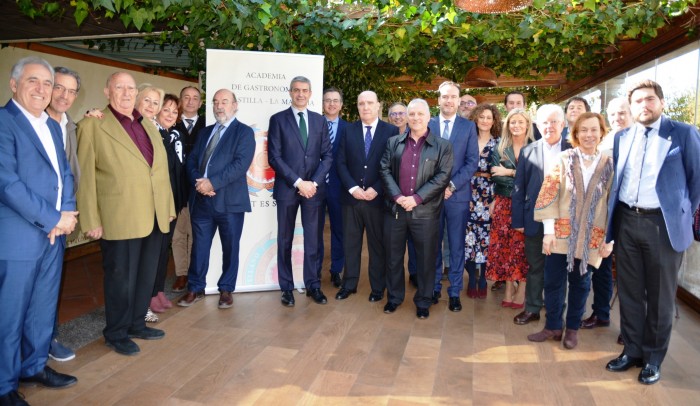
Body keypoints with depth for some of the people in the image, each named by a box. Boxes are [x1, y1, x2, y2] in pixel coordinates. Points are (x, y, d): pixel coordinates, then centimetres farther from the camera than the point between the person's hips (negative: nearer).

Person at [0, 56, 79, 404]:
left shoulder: (52, 126, 14)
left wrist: (67, 213, -4)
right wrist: (53, 218, -15)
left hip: (54, 233, 8)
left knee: (44, 309, 17)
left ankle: (34, 366, 34)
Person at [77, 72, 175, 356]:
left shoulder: (148, 125, 15)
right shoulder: (92, 125, -4)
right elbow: (85, 176, -8)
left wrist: (169, 205, 12)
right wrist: (91, 221, -11)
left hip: (154, 217, 6)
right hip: (120, 218, -6)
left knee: (146, 275, 16)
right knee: (121, 277, 6)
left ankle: (137, 324, 33)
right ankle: (116, 333, 24)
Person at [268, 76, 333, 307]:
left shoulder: (320, 120, 10)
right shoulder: (278, 119, 1)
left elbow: (327, 155, 6)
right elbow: (274, 157, -6)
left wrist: (314, 182, -8)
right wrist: (298, 182, -13)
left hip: (314, 188, 2)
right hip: (287, 189, -2)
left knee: (312, 239, 7)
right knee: (285, 240, 6)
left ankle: (313, 285, 18)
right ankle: (286, 288, 17)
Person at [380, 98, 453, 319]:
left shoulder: (442, 146, 2)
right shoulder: (393, 142, 9)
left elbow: (442, 177, -7)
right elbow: (385, 170, 1)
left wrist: (416, 198, -15)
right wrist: (398, 197, -13)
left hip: (425, 211, -2)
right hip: (395, 209, 2)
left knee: (425, 259, 7)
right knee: (393, 257, 11)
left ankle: (423, 301, 23)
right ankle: (394, 297, 28)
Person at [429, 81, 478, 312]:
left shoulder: (468, 127, 4)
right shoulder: (427, 125, 5)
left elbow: (472, 161, -2)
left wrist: (452, 185, -13)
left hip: (458, 195, -1)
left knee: (456, 246, 5)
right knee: (433, 244, 9)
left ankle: (455, 292, 16)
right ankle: (434, 287, 23)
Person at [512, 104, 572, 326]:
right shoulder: (528, 152, 2)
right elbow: (519, 188, 2)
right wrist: (518, 220, -1)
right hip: (535, 219, 1)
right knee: (535, 266, 12)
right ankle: (532, 308, 26)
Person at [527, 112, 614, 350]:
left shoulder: (610, 165, 3)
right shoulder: (563, 159, 0)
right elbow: (548, 194, -5)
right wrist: (549, 230, -11)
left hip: (591, 237, 1)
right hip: (561, 232, -1)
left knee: (580, 283, 10)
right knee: (553, 280, 4)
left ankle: (572, 328, 26)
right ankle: (553, 326, 20)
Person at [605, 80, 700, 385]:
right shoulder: (622, 138, 9)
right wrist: (613, 216, 10)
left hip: (664, 224, -4)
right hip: (626, 221, 4)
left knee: (660, 294, 8)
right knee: (629, 290, 12)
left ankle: (653, 357, 23)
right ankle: (632, 350, 27)